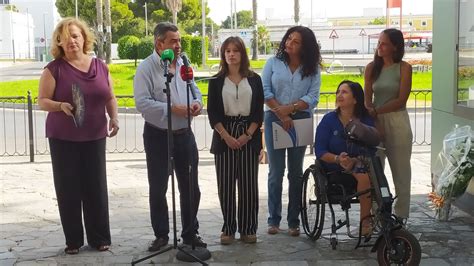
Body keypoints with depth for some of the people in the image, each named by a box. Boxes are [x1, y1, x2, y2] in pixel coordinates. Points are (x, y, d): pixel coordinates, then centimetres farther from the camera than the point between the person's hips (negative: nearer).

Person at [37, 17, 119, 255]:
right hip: (63, 138, -2)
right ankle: (73, 240, 13)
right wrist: (61, 106, -25)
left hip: (94, 137, 3)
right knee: (68, 189, 2)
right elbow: (42, 101, -6)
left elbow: (110, 97, 13)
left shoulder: (100, 66, 5)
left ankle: (99, 237, 17)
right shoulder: (54, 69, -6)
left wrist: (114, 118, -4)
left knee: (96, 187, 5)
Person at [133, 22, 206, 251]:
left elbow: (194, 89, 17)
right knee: (158, 189, 7)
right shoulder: (146, 68, -12)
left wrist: (197, 102, -5)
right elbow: (142, 103, -19)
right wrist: (172, 109, -23)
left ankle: (190, 234, 24)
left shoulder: (183, 64, 6)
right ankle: (161, 235, 21)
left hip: (184, 134, 5)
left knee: (190, 188, 10)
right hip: (158, 136, -4)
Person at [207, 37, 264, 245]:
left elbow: (259, 111, 3)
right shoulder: (216, 81, 5)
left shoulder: (254, 80, 6)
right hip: (224, 136, 0)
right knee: (225, 184, 1)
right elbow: (213, 113, 0)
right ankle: (228, 229, 11)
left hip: (249, 136, 0)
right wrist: (227, 136, -10)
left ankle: (248, 229, 10)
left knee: (249, 184, 1)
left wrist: (247, 135, -9)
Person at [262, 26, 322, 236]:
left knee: (296, 172, 6)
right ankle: (273, 220, 9)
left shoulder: (312, 69, 6)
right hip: (274, 118, -1)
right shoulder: (273, 63, 6)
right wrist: (281, 114, -11)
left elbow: (313, 97, -4)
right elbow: (265, 91, -3)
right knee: (276, 171, 1)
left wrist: (290, 108, -18)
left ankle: (294, 221, 12)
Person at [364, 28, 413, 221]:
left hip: (397, 122, -2)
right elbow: (367, 98, 3)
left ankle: (401, 214, 15)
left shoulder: (404, 68, -3)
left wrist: (376, 111, -14)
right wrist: (372, 116, -12)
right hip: (375, 122, 3)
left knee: (400, 169, 5)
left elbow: (401, 100, -9)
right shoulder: (372, 67, 6)